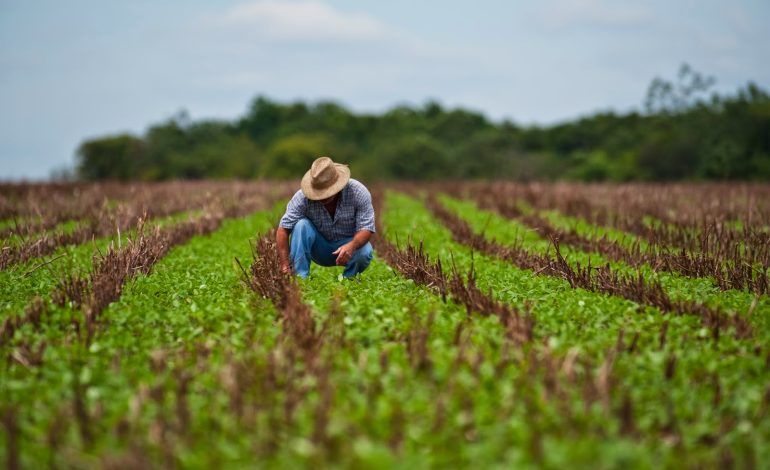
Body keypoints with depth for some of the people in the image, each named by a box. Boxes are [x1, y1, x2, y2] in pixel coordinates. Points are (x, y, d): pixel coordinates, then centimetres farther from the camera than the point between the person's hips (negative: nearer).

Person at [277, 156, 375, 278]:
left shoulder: (358, 192, -22)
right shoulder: (303, 196, -23)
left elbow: (366, 228, -24)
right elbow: (283, 229, -24)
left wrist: (351, 246, -46)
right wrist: (285, 267, -34)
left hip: (349, 243, 0)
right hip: (319, 249, 1)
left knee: (364, 252, -33)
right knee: (301, 225, -27)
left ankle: (348, 278, -2)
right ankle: (300, 277, -24)